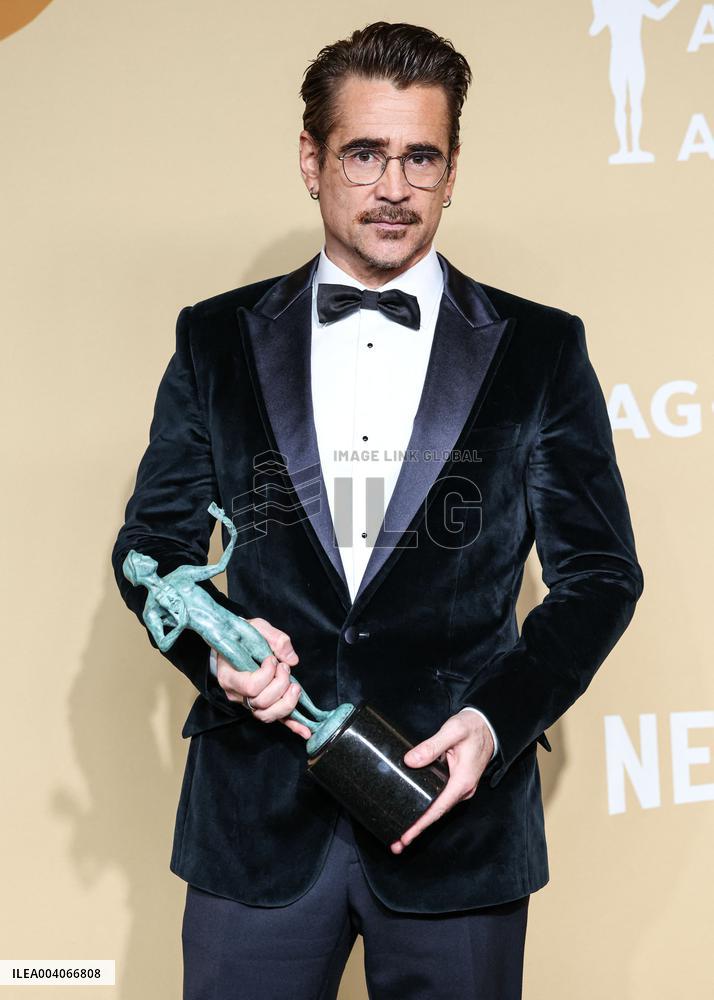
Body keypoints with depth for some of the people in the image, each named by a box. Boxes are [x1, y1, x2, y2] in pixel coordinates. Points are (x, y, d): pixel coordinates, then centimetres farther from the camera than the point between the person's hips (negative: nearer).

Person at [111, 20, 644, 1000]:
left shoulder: (540, 350, 1)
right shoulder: (218, 340, 5)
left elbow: (599, 571, 2)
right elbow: (153, 543, 9)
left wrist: (498, 718, -12)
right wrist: (216, 649, -11)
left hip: (460, 805, 0)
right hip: (256, 805, 1)